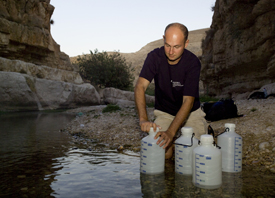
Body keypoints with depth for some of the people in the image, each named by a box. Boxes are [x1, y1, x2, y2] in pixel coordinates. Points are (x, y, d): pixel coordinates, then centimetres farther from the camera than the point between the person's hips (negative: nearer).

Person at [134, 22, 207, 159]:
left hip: (190, 112, 0)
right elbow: (140, 86, -28)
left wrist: (170, 132, -40)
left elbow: (188, 101, -28)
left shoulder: (193, 63, -23)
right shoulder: (154, 57, -17)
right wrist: (143, 119, -44)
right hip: (164, 113, 1)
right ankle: (172, 142, 16)